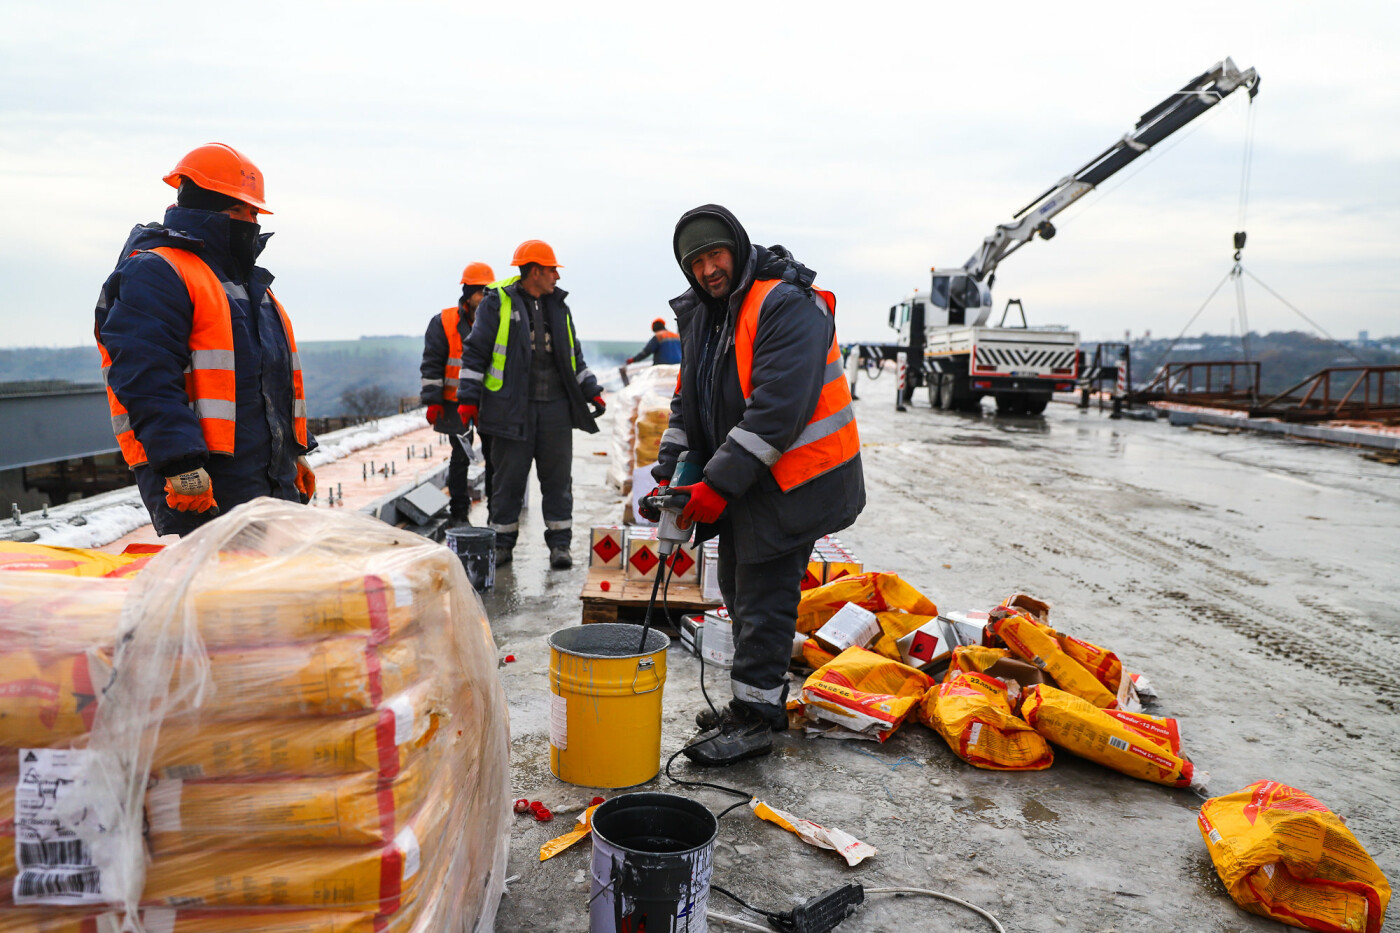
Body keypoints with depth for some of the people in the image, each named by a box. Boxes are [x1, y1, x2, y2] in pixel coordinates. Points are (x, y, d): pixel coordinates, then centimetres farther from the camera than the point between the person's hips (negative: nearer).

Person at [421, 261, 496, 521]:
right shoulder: (444, 322, -1)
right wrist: (433, 401, -9)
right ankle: (459, 514, 15)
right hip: (457, 404, -2)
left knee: (495, 458, 4)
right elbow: (432, 365, -2)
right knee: (460, 459, 5)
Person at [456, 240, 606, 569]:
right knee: (508, 479, 3)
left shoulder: (558, 306, 16)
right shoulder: (498, 302, 0)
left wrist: (591, 391, 17)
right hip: (512, 408, -4)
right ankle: (502, 543, 15)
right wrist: (468, 398, -7)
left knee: (558, 478, 4)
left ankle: (559, 544, 11)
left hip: (555, 408, 4)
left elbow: (573, 355, 24)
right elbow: (476, 352, -1)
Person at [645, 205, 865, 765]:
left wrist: (718, 484, -26)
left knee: (763, 599, -4)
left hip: (789, 480, -9)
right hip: (739, 482, 9)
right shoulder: (701, 315, 10)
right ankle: (757, 699, 33)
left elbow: (778, 409, -27)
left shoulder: (787, 305, -19)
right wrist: (670, 471, 0)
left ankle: (755, 719, 9)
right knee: (740, 592, 17)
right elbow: (689, 402, 13)